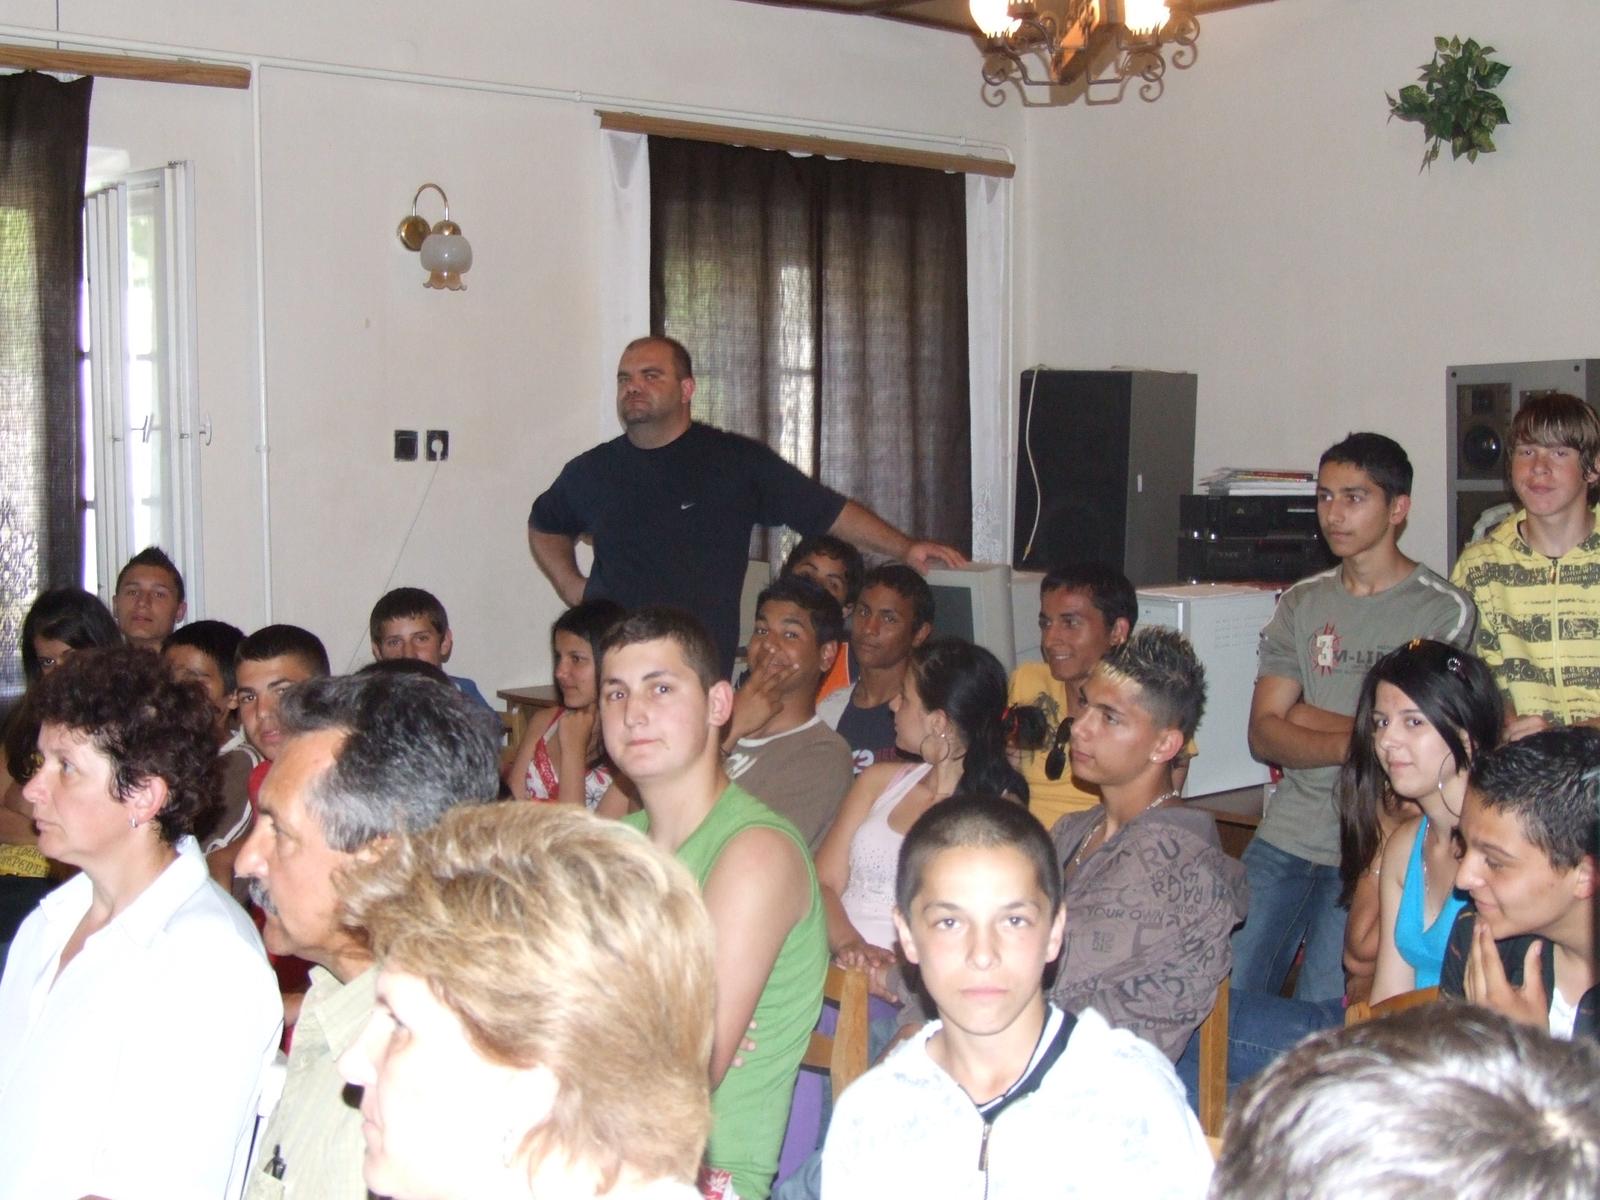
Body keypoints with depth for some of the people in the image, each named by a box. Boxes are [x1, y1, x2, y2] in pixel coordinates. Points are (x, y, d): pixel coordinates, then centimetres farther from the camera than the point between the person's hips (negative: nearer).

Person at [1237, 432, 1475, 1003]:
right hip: (1287, 834, 4)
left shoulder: (1444, 610, -1)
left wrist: (1303, 717, 2)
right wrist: (1353, 743, -14)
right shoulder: (1301, 603, 12)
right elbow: (1263, 735, 3)